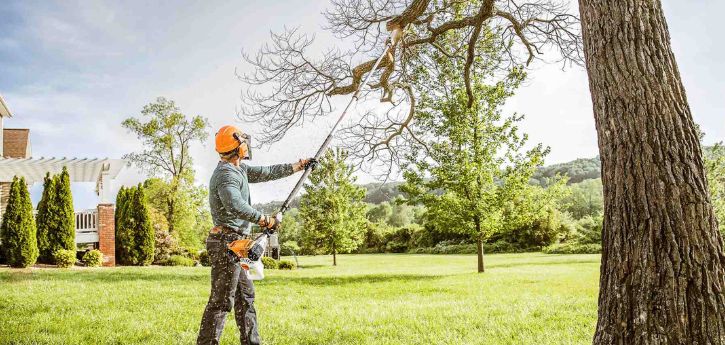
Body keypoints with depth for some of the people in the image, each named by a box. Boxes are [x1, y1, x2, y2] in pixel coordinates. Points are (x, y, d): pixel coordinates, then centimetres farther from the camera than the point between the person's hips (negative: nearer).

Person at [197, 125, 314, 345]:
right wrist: (265, 220, -24)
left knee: (245, 296, 16)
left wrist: (298, 166, 25)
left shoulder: (238, 169, 13)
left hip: (235, 246, 11)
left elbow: (266, 173, 22)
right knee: (221, 300, -8)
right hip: (227, 243, -11)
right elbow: (235, 205, -34)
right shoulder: (226, 174, -18)